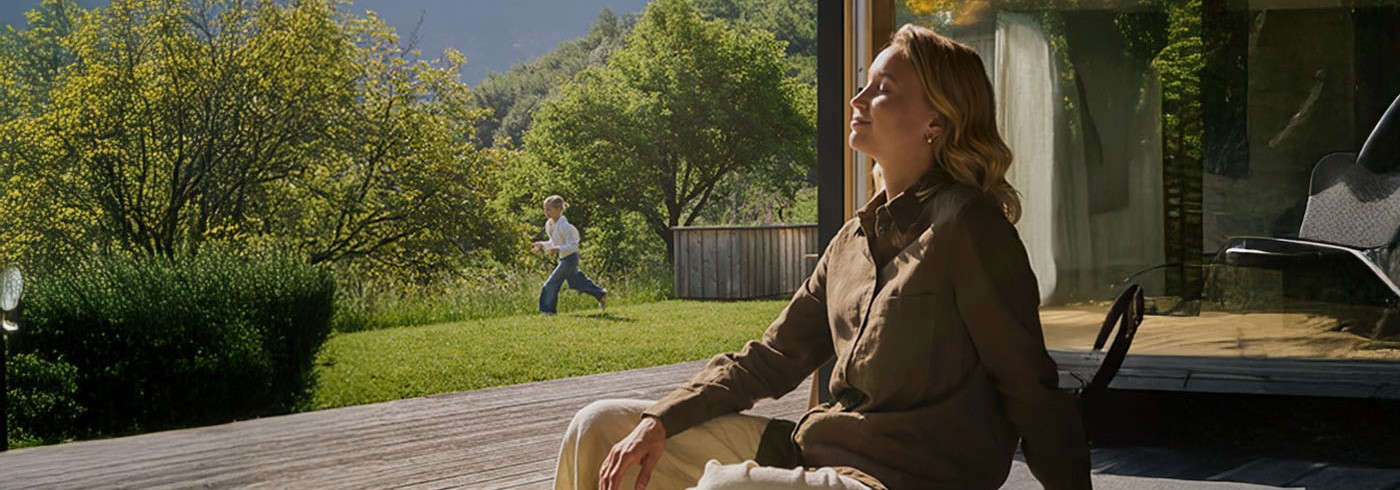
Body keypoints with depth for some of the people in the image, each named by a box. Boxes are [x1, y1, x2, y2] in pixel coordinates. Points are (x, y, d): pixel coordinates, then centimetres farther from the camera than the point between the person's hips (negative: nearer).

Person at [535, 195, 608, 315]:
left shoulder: (564, 226, -25)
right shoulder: (549, 225, 3)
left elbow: (573, 246, -24)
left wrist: (558, 249, -35)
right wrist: (542, 245, 1)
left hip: (570, 258, -9)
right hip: (563, 259, 9)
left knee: (551, 283, -6)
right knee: (576, 282, 20)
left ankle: (548, 309, 6)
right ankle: (601, 294, 34)